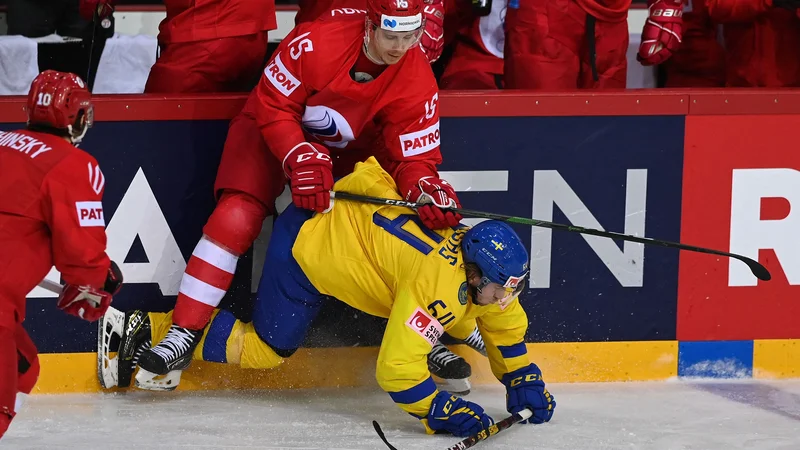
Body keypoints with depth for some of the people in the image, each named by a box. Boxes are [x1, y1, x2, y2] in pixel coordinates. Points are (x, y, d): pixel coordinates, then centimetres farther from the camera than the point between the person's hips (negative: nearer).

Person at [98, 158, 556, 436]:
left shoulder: (487, 271, -9)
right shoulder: (440, 285, -32)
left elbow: (506, 327, 11)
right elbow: (395, 371, -33)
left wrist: (524, 382, 6)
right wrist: (444, 411, -33)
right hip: (309, 244, -8)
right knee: (265, 349, 1)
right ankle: (146, 330, 5)